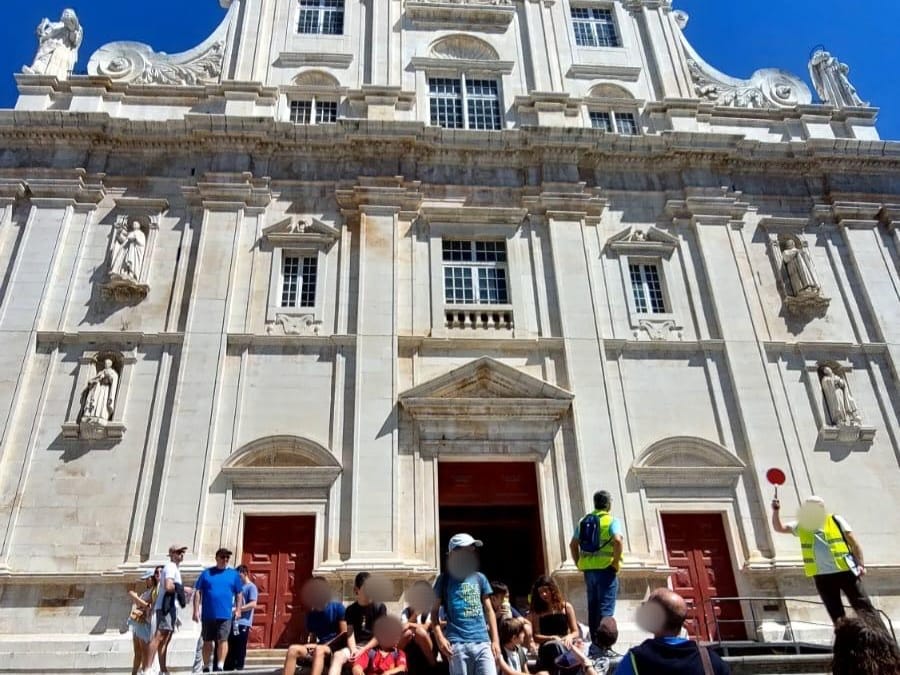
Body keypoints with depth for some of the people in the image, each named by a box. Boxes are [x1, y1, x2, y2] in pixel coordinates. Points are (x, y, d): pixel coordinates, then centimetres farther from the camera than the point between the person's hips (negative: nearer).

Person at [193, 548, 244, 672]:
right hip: (207, 614, 1)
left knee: (222, 640, -7)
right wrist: (196, 611, -3)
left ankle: (220, 666, -3)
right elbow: (198, 592, 4)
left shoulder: (234, 574, 6)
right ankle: (206, 668, 24)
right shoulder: (206, 573, 5)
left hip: (225, 615, -1)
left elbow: (239, 593, 10)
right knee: (207, 642, 11)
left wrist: (238, 610, 3)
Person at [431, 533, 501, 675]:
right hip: (457, 644, -3)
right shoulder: (445, 579, 4)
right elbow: (435, 611, 3)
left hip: (482, 642, 3)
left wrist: (495, 640, 6)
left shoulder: (480, 578, 12)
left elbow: (489, 610, 14)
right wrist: (440, 637, -11)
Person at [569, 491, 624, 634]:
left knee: (592, 607, 15)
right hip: (606, 569, -5)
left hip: (588, 569, 5)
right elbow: (617, 540, -23)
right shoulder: (612, 521, -6)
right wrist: (616, 562, -13)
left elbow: (573, 544, 12)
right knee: (606, 608, -1)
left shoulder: (583, 521, 11)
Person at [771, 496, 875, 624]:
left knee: (863, 606, 2)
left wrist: (861, 565, -5)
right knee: (836, 614, 8)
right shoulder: (802, 526, 6)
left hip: (845, 571, -2)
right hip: (822, 576, 3)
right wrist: (776, 511, -13)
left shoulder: (836, 520, 0)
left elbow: (854, 543, 2)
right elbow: (779, 527, 1)